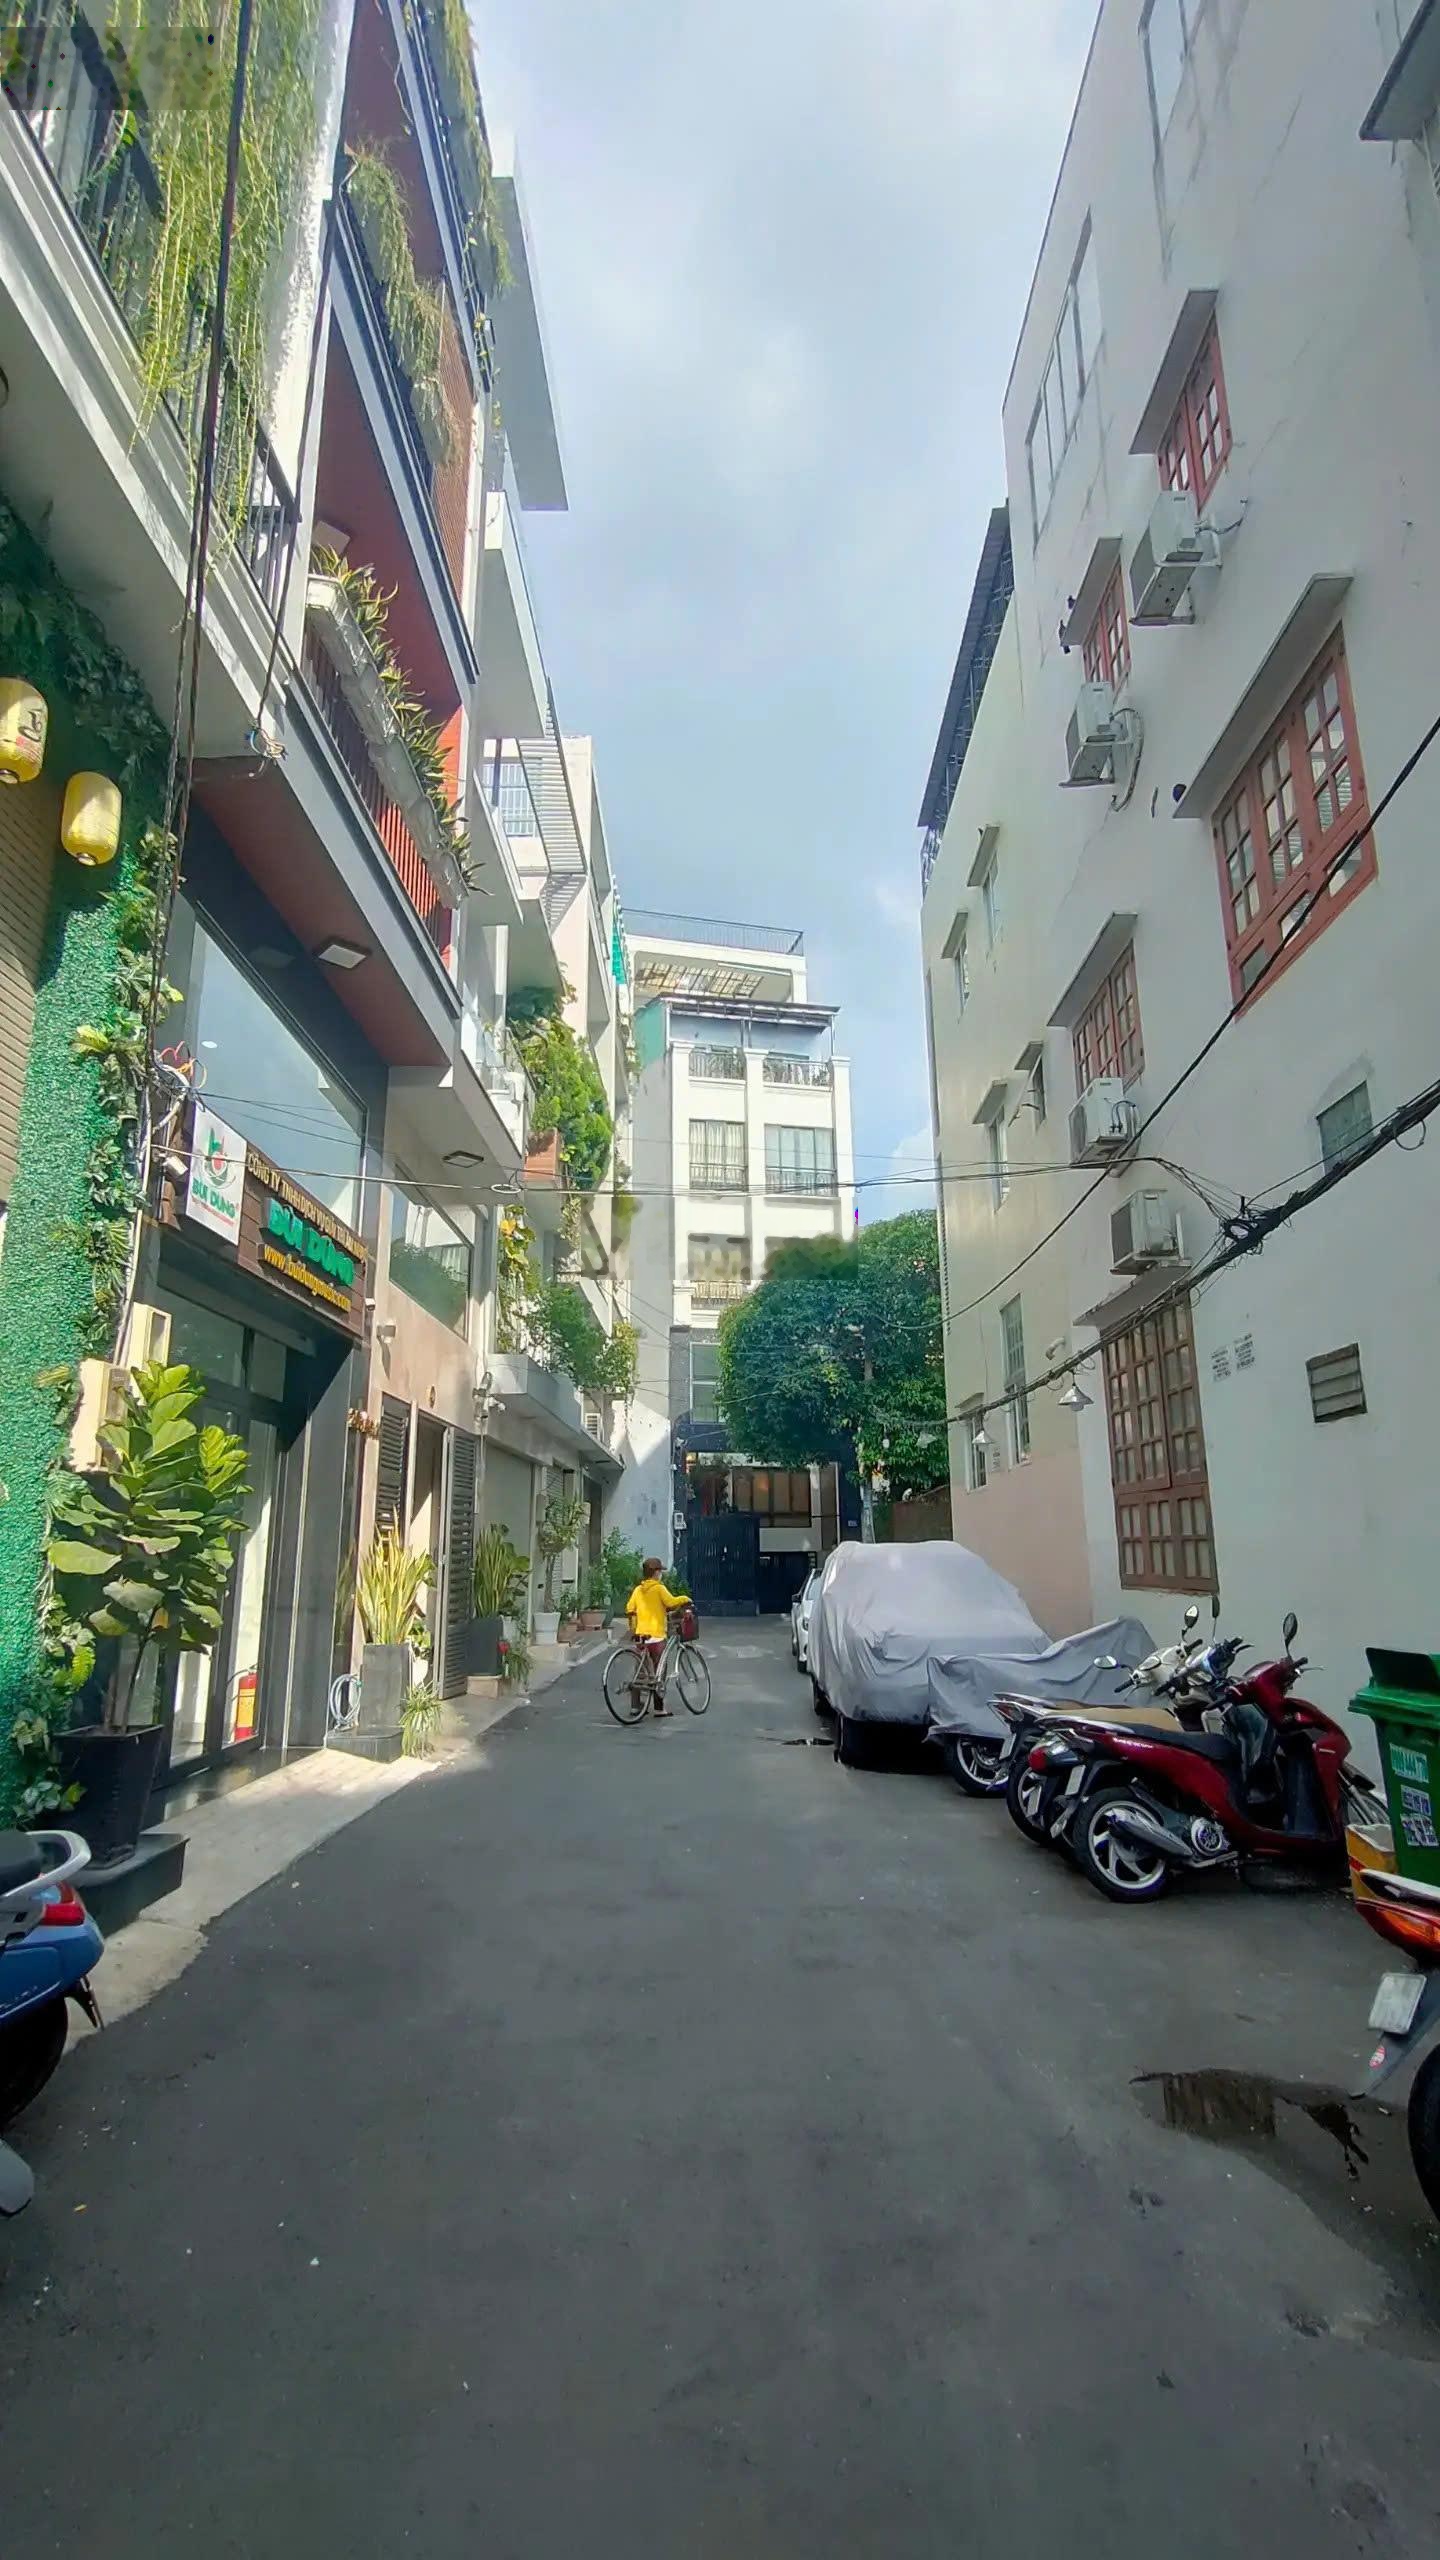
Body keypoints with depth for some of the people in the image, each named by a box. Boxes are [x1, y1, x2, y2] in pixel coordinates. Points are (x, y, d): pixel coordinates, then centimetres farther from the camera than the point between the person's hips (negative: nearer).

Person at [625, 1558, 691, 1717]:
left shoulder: (638, 1589, 10)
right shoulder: (658, 1588, -8)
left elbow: (629, 1609, 11)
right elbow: (671, 1602, -20)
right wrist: (685, 1598, -4)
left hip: (640, 1634, 6)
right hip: (655, 1634, -6)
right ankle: (660, 1708, 1)